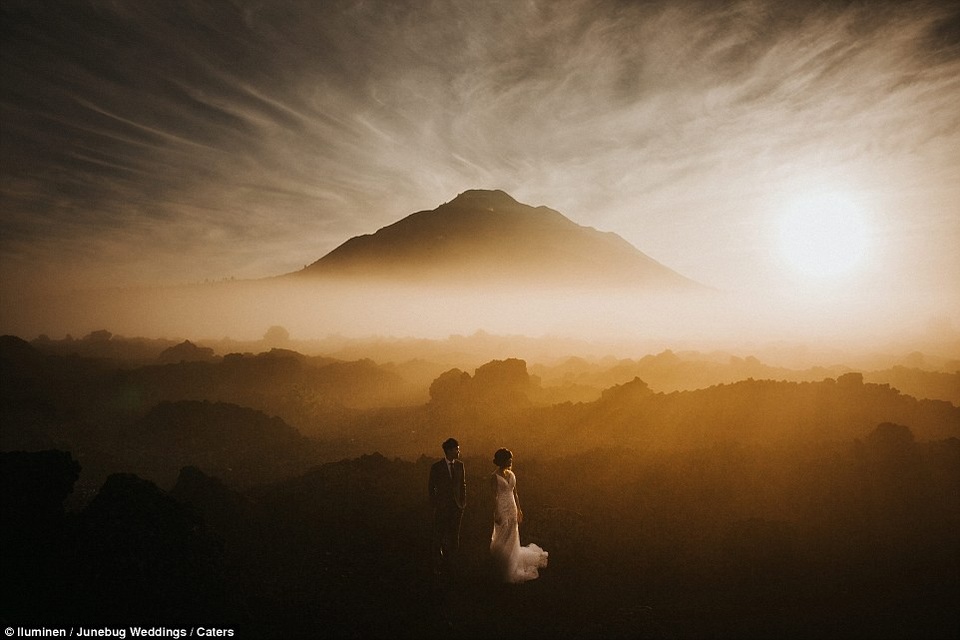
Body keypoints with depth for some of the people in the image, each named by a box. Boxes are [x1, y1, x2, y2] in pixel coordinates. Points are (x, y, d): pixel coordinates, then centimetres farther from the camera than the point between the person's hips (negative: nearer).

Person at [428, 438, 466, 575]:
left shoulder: (459, 465, 4)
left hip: (457, 506, 3)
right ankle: (438, 565, 18)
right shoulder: (436, 466, -6)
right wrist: (434, 504, -4)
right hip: (442, 506, -3)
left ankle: (449, 563, 22)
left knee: (454, 536, 7)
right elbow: (431, 487, -1)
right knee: (439, 537, 4)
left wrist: (463, 501, 6)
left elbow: (463, 484, 12)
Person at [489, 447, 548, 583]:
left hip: (512, 508, 6)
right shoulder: (495, 477, -13)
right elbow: (495, 496, -14)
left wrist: (519, 509, 13)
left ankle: (511, 567, 29)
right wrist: (496, 514, -16)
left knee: (512, 538, 14)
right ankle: (502, 566, 21)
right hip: (502, 509, -6)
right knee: (502, 539, 4)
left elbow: (515, 493, 12)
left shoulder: (511, 474, 6)